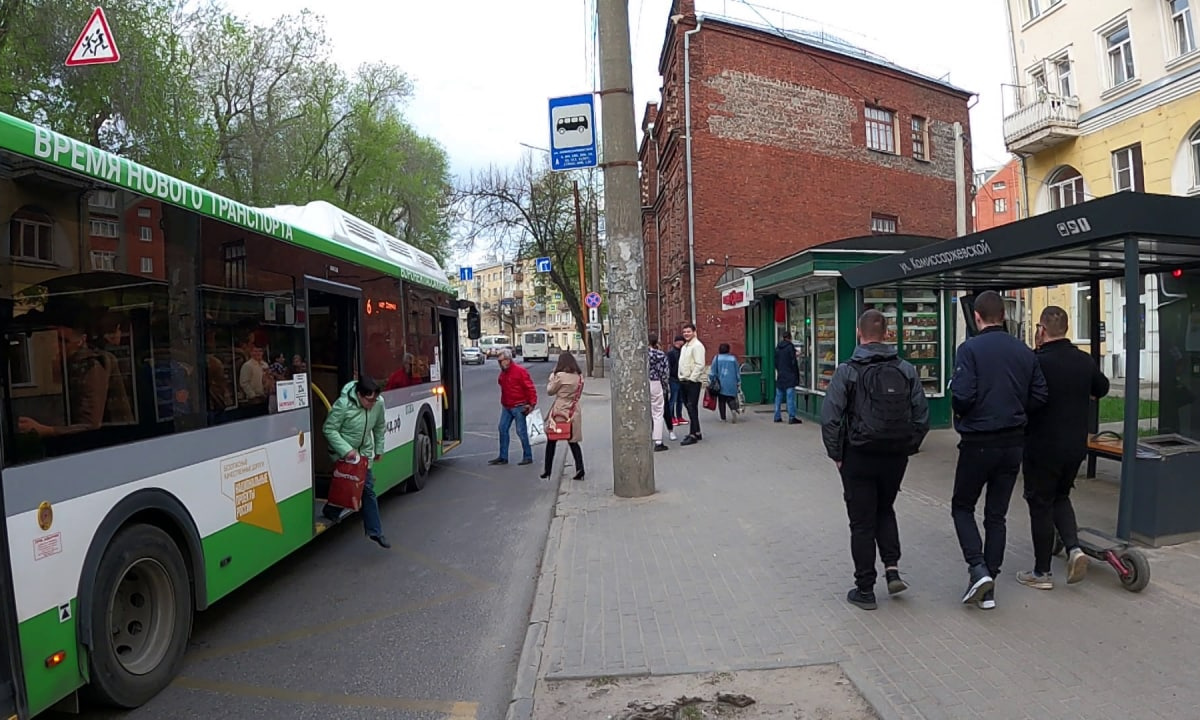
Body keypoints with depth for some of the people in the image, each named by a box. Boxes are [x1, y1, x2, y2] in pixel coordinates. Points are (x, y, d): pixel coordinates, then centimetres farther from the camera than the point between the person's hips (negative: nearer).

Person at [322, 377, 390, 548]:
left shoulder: (379, 403, -13)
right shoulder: (343, 405, -27)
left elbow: (379, 427, 4)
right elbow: (329, 429, -19)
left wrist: (379, 449, 10)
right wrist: (346, 450, -25)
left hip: (364, 451, 4)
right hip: (343, 452, -4)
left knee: (368, 488, 5)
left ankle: (374, 531, 12)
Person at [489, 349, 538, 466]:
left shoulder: (520, 371, -14)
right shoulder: (503, 373, 11)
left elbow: (530, 388, -15)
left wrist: (532, 403, -19)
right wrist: (503, 403, 18)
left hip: (519, 407, -8)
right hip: (506, 407, 8)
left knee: (521, 431, -3)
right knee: (503, 429, 7)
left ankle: (528, 457, 8)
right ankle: (503, 457, 14)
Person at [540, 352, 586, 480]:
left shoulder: (560, 376, -14)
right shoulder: (579, 376, 2)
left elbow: (550, 391, -2)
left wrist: (552, 376, 7)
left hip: (559, 412, -4)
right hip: (573, 412, 4)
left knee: (551, 441, 10)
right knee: (573, 441, 11)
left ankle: (547, 470, 16)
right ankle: (579, 468, -4)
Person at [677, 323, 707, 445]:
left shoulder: (697, 346, -10)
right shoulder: (684, 346, 19)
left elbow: (699, 365, -18)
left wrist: (691, 378, -19)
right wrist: (681, 377, 14)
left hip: (693, 381, -9)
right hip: (684, 381, 9)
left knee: (692, 407, -10)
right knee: (690, 407, 12)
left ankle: (693, 435, -8)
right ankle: (696, 432, 20)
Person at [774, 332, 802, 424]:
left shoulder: (777, 347, 9)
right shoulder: (790, 347, -11)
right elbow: (794, 362, -12)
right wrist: (797, 375, -5)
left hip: (780, 376, 6)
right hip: (789, 376, -6)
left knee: (778, 396, 10)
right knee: (790, 397, -5)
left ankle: (777, 417, 14)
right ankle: (791, 417, -6)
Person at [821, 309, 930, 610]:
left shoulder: (846, 372, -10)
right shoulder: (906, 370, 1)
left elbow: (829, 419, -15)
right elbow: (922, 415, 1)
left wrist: (836, 455, -2)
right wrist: (908, 447, 11)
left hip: (859, 457, -3)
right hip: (896, 457, 4)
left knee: (862, 523, 7)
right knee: (885, 510, 26)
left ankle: (865, 590, 15)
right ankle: (892, 569, 15)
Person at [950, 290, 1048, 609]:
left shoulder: (970, 349, -13)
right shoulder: (1025, 352, 4)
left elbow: (962, 396, -21)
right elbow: (1039, 397, 4)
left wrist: (962, 415, 0)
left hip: (978, 442, -5)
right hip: (1013, 442, 5)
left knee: (962, 506, 13)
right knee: (996, 515, 12)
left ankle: (978, 569, -4)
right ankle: (988, 588, 15)